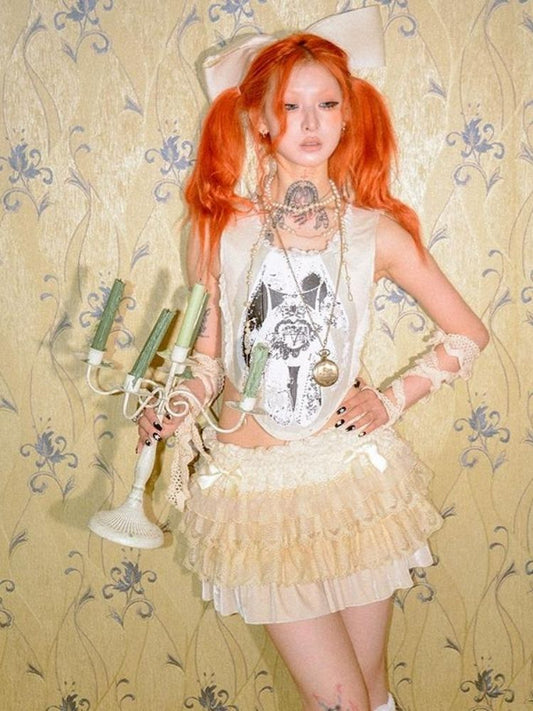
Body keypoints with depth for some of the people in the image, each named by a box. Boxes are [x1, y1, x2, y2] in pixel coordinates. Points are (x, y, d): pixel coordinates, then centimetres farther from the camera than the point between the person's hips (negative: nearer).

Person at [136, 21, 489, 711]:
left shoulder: (376, 231, -3)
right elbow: (210, 352, 4)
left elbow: (467, 334, 7)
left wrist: (395, 397, -2)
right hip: (255, 479, -1)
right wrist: (174, 410, -14)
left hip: (353, 473, 1)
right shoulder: (220, 228, -4)